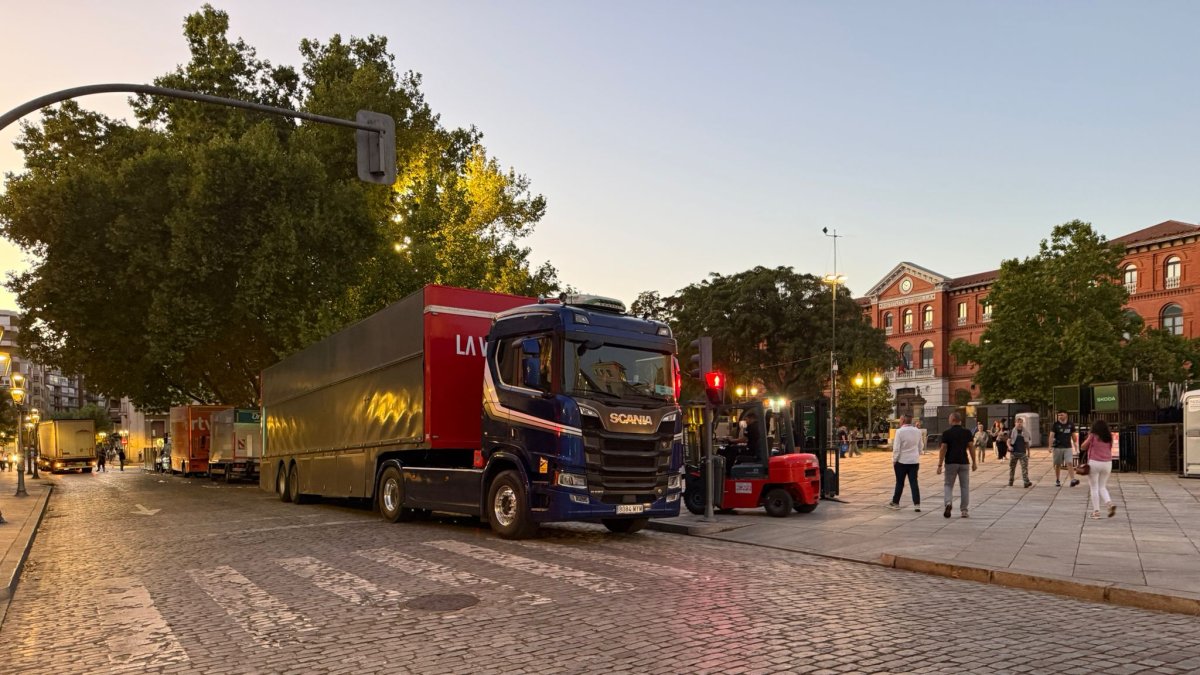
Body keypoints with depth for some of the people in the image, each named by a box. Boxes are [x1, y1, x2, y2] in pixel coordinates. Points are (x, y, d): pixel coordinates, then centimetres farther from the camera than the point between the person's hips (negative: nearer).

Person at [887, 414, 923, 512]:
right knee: (914, 482, 6)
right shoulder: (917, 431, 2)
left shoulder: (900, 431, -14)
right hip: (914, 461, 4)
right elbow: (920, 446, 11)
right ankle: (917, 505, 1)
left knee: (899, 483, 8)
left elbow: (896, 448, -14)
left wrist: (894, 460, -4)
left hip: (902, 461, -4)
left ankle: (895, 503, 19)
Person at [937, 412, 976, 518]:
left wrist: (940, 465, -5)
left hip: (950, 462, -1)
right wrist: (974, 462, 7)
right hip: (964, 462, 2)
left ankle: (948, 503, -16)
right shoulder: (967, 432, 2)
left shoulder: (947, 433, -4)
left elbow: (943, 449, -7)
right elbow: (971, 447, -1)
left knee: (948, 485, 9)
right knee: (964, 486, 9)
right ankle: (964, 511, 9)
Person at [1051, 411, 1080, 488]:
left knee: (1070, 463, -12)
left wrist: (1076, 446, 16)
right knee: (1058, 465, 6)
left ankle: (1073, 480, -20)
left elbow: (1074, 436, 16)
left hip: (1068, 447, 1)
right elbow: (1051, 435, -8)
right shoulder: (1055, 424, -3)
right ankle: (1057, 481, 17)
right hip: (1058, 447, -1)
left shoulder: (1070, 424, 6)